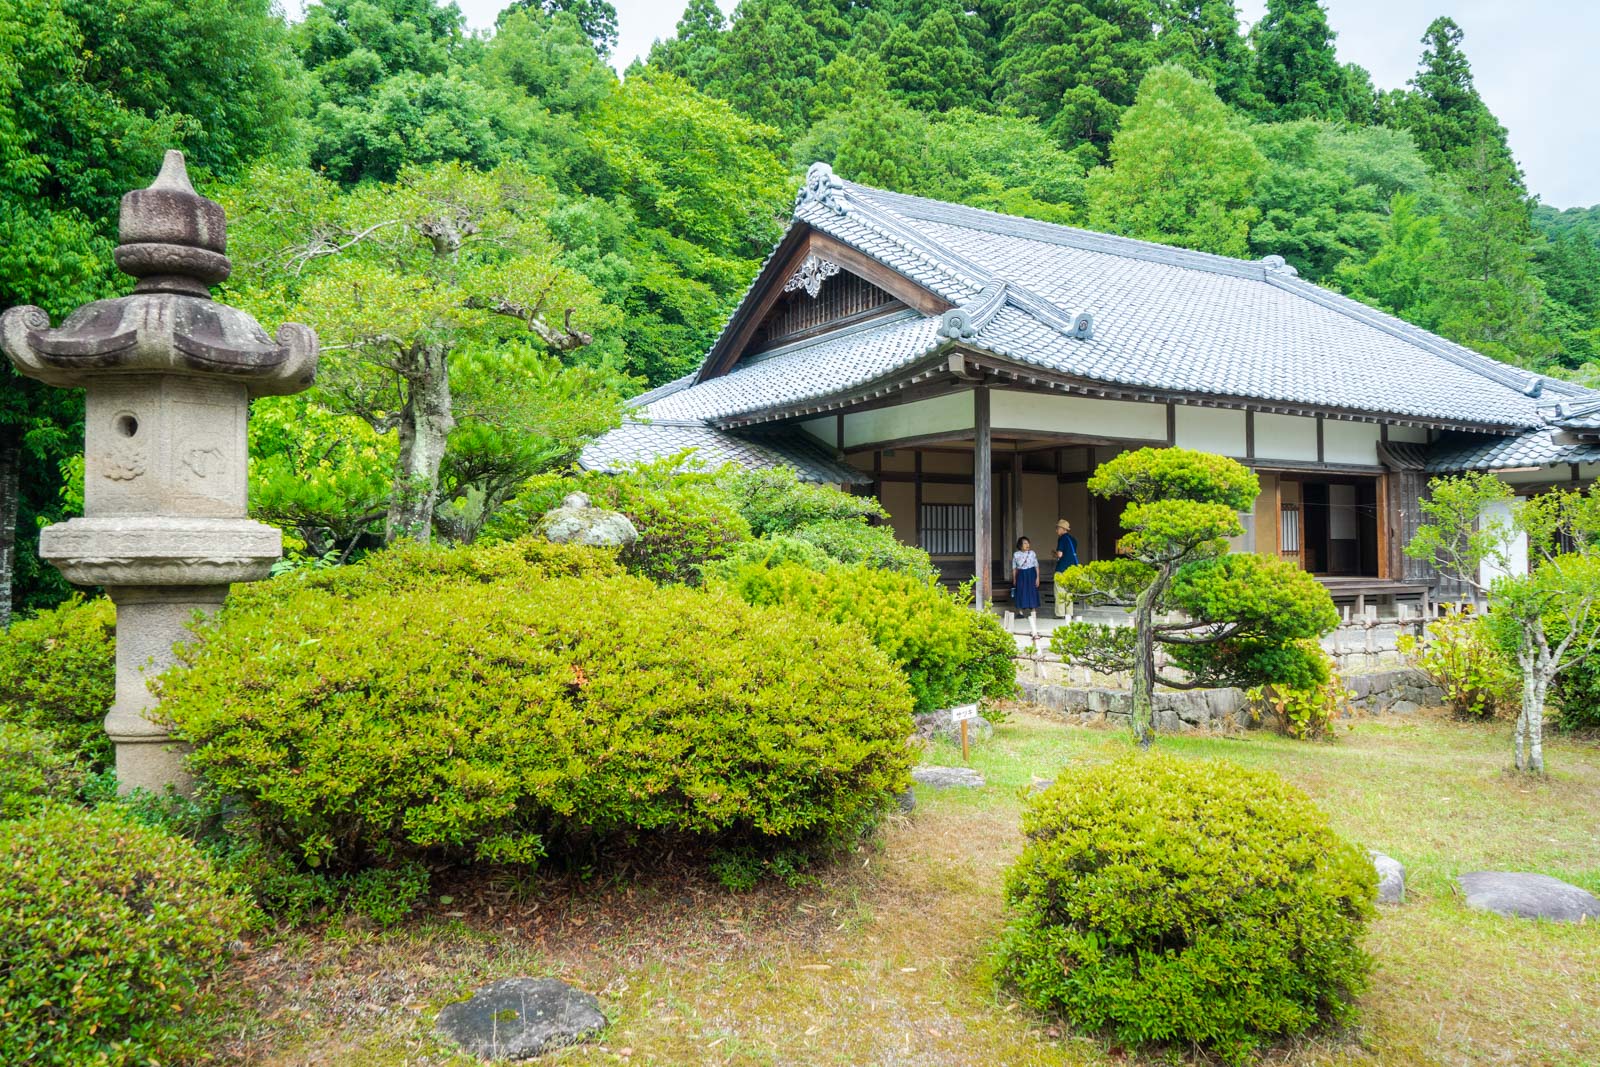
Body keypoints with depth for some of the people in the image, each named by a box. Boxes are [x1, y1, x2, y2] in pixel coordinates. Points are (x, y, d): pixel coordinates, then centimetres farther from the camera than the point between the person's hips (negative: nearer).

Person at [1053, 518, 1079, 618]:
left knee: (1060, 592, -2)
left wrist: (1056, 556, 6)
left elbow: (1060, 554, -16)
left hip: (1062, 569, -7)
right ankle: (1069, 613, 11)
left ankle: (1060, 614, -4)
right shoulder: (1073, 539, 13)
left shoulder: (1062, 538, -10)